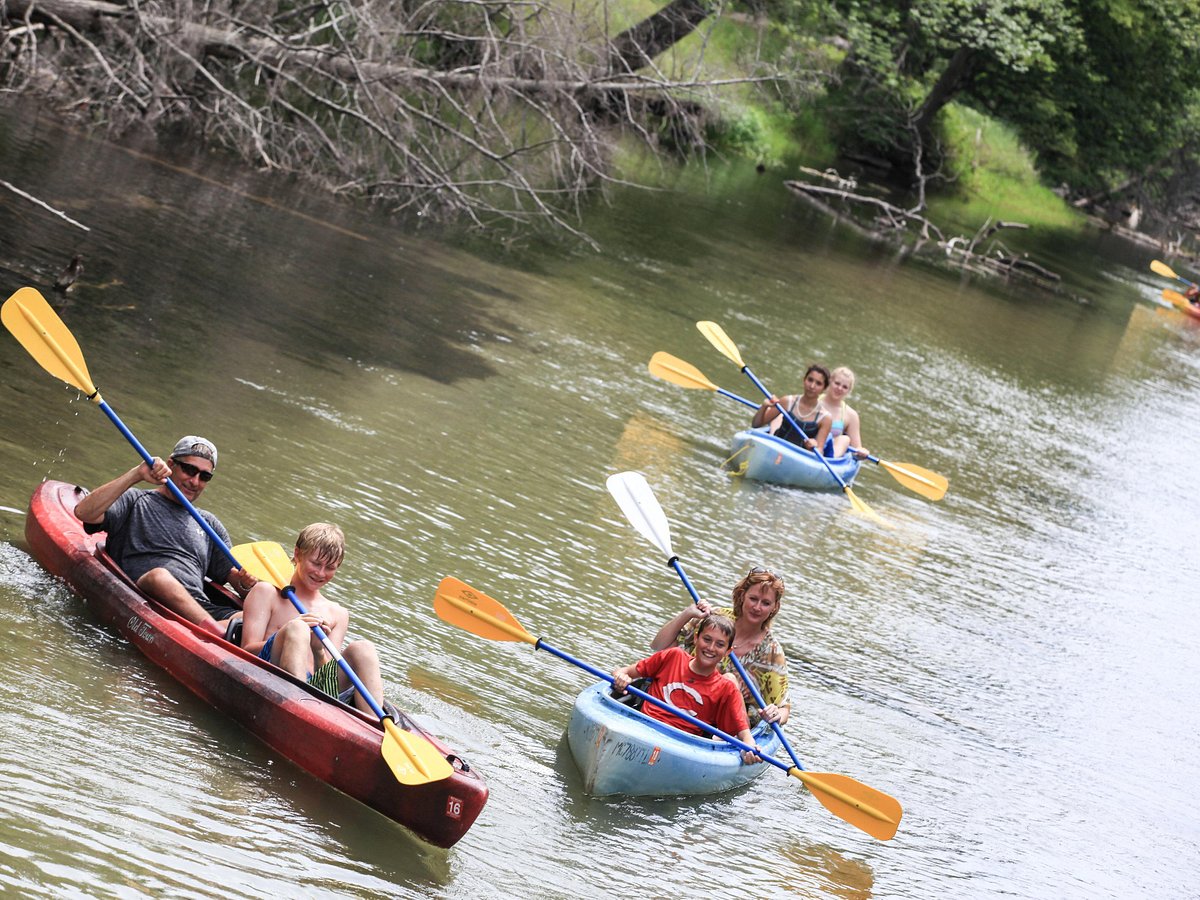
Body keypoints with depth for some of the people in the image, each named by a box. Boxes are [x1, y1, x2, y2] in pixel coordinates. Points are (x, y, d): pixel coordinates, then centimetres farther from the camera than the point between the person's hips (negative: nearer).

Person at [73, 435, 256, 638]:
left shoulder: (209, 524, 32)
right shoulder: (135, 502, 18)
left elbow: (232, 574, 26)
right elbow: (83, 512, 0)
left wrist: (245, 584, 1)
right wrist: (136, 475, -6)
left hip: (200, 608, 4)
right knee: (158, 575, -40)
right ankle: (217, 631, -62)